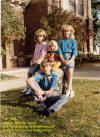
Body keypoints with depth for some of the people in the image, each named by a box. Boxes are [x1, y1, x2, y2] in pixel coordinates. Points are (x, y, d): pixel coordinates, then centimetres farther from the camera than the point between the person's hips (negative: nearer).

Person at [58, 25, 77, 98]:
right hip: (63, 58, 2)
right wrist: (62, 60, -9)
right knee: (66, 75, -1)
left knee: (70, 73, -14)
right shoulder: (61, 41, 10)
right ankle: (71, 90, 6)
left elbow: (74, 52, -1)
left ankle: (68, 90, -15)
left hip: (70, 57, -2)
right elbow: (59, 51, 4)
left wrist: (70, 60, -13)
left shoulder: (73, 41, 5)